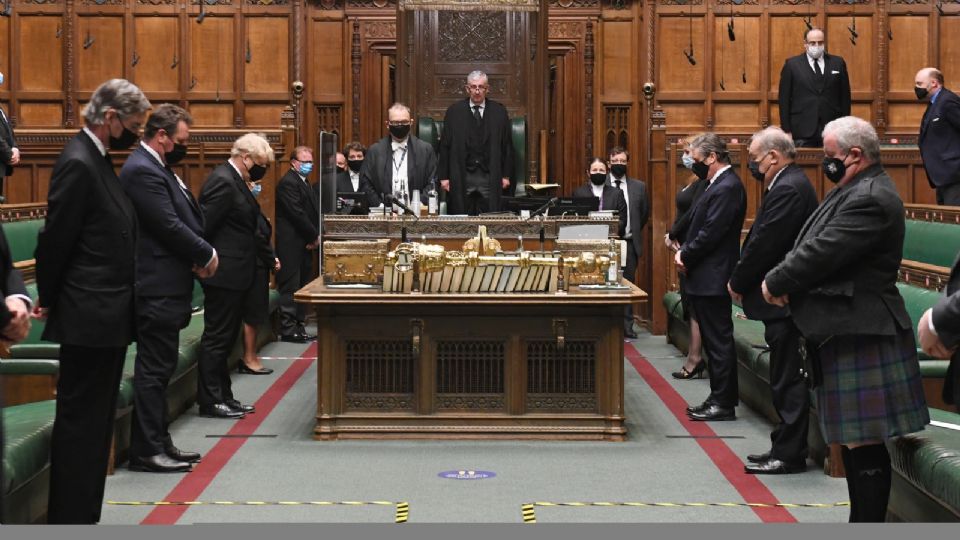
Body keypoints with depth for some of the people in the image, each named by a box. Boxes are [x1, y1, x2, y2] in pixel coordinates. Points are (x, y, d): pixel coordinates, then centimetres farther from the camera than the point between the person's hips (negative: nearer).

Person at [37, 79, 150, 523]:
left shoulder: (95, 161, 14)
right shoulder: (77, 163, -16)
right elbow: (56, 239, -16)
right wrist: (48, 300, -4)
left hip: (105, 318, 10)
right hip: (88, 319, -10)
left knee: (94, 424, 14)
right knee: (80, 425, -3)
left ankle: (83, 517, 22)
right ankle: (69, 520, 4)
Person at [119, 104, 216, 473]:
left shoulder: (157, 168, 16)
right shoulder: (142, 171, -16)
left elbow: (184, 218, 16)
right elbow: (170, 226, -20)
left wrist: (198, 256, 0)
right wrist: (207, 254, -8)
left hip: (165, 287, 10)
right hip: (157, 287, -10)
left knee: (158, 369, 14)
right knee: (153, 370, -5)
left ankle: (159, 442, 22)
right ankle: (147, 451, 1)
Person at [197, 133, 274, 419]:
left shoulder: (234, 180, 14)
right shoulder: (223, 181, -18)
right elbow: (204, 226, -21)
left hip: (231, 274, 10)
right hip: (223, 273, -10)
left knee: (225, 337, 15)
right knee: (217, 337, -3)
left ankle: (222, 396, 23)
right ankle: (210, 401, 4)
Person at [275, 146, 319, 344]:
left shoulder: (303, 183, 19)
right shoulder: (288, 183, -12)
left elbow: (312, 212, 18)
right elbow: (297, 214, -19)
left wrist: (315, 236, 2)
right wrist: (315, 236, -11)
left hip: (305, 244, 10)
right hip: (291, 245, -10)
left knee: (302, 287, 11)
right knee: (290, 288, -6)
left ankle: (298, 326, 16)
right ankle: (288, 329, -3)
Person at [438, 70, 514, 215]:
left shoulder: (499, 112, 6)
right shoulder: (454, 111, 3)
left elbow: (507, 146, 8)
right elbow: (445, 146, 4)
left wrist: (506, 175, 4)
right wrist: (444, 177, -1)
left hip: (490, 178, 1)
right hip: (461, 178, -1)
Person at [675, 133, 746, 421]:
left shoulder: (727, 187, -17)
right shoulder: (720, 184, 15)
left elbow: (711, 233, -22)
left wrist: (685, 256, -9)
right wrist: (685, 251, 4)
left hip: (712, 278, -10)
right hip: (707, 278, 10)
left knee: (718, 340, -4)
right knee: (715, 340, 14)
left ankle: (724, 403, 1)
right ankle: (719, 398, 21)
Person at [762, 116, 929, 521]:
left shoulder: (870, 199, -19)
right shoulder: (856, 190, 16)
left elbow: (822, 253, -22)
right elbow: (812, 245, 17)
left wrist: (775, 282, -7)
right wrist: (784, 281, 0)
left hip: (859, 336, -11)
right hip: (847, 332, 11)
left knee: (863, 445, -6)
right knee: (854, 442, 16)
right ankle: (863, 522, 24)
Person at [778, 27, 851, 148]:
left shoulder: (838, 63, 10)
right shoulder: (792, 64, 4)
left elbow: (845, 97, 11)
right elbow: (784, 99, 3)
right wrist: (787, 130, -3)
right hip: (803, 133, -2)